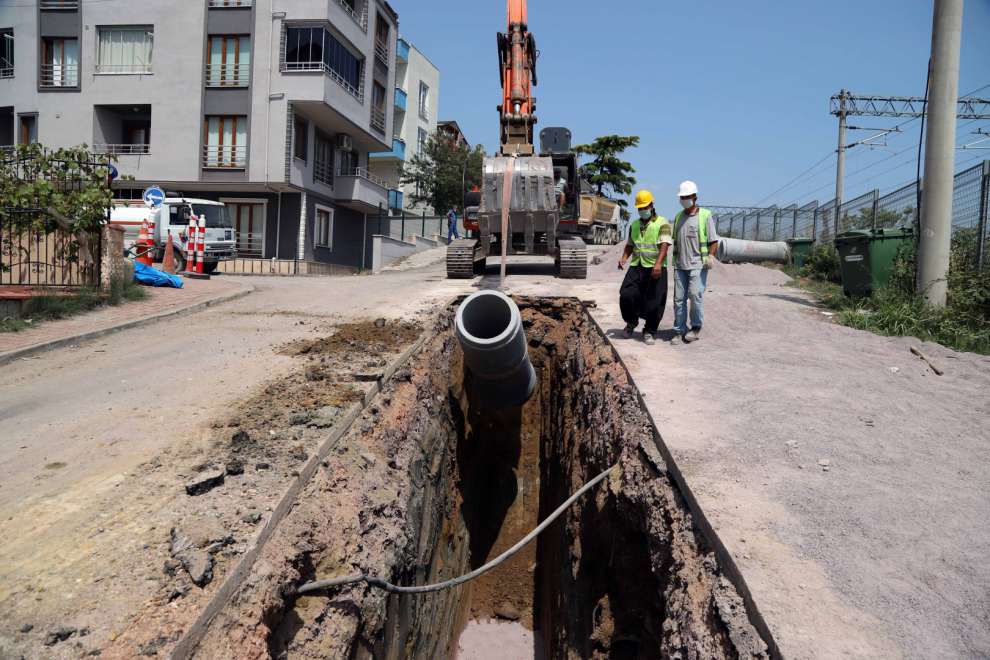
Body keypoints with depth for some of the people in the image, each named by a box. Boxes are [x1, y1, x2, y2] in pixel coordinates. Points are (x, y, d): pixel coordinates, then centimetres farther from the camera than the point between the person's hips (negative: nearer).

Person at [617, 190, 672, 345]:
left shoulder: (662, 223, -3)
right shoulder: (634, 225, 16)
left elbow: (664, 246, -14)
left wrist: (658, 264, -28)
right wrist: (624, 258, 3)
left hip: (655, 269, -4)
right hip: (636, 267, 5)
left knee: (653, 302, -1)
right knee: (626, 295, -5)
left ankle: (649, 331, 15)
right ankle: (631, 322, 21)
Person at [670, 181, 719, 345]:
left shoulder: (705, 215, 0)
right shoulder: (678, 216, 14)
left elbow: (713, 240, -1)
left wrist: (711, 256, -15)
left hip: (698, 264, -5)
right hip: (680, 265, 5)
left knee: (695, 294, -14)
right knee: (679, 298, 2)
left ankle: (696, 328, 4)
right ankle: (679, 331, 9)